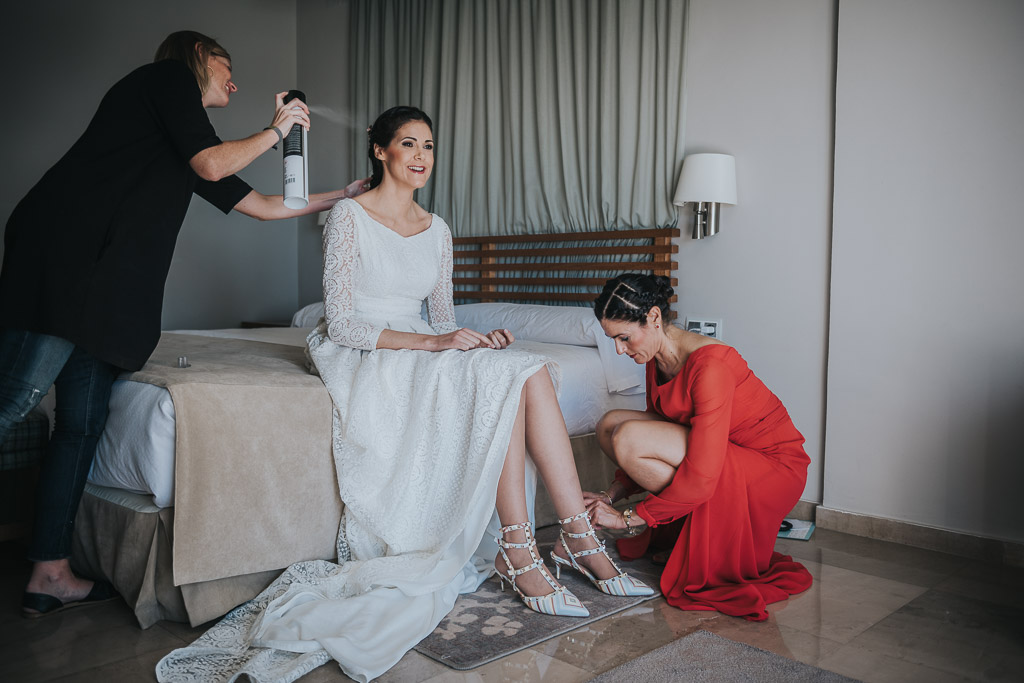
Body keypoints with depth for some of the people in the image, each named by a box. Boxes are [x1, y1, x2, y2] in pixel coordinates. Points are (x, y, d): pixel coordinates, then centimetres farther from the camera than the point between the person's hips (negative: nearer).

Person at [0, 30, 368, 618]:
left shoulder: (179, 125, 31)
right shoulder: (169, 74, 8)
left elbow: (259, 204, 33)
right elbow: (211, 165, -5)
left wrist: (338, 198, 38)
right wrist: (276, 131, 11)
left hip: (105, 282, 9)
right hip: (64, 252, -9)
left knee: (85, 419, 5)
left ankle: (51, 576, 9)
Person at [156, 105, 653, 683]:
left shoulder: (437, 230, 14)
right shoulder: (350, 217, -5)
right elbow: (342, 324, -12)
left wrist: (478, 340, -8)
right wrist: (429, 342, -22)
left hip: (419, 355, 6)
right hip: (361, 357, -6)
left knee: (530, 370, -22)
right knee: (502, 380, -29)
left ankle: (579, 535, -22)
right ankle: (519, 548, -25)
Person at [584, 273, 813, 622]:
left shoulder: (709, 364, -29)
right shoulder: (658, 360, -1)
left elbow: (701, 478, -32)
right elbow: (655, 443, 11)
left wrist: (628, 518, -24)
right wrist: (611, 495, -1)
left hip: (772, 467, -8)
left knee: (628, 437, -25)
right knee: (611, 424, -6)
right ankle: (680, 529, 3)